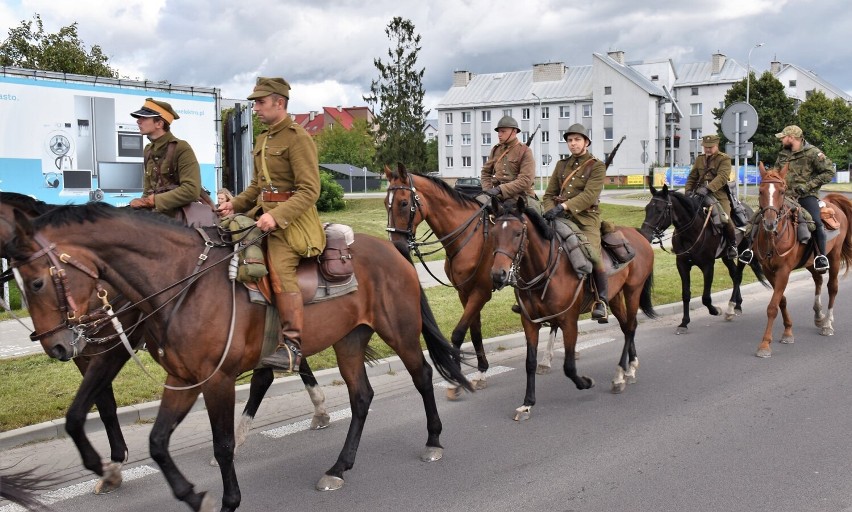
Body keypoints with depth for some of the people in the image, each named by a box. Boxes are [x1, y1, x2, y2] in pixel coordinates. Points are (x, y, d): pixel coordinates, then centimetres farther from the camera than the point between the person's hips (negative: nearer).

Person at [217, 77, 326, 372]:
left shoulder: (298, 138, -10)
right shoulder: (262, 140, 17)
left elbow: (309, 190, -18)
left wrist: (277, 216, -28)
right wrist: (235, 204, 8)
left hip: (291, 216, -10)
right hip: (262, 211, 10)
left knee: (281, 270, -24)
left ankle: (292, 345, -21)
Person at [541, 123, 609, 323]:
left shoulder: (597, 166, 1)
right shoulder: (561, 165, 17)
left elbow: (589, 196, -13)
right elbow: (549, 194, 15)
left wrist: (564, 206, -24)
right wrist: (552, 210, -7)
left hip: (586, 218, -5)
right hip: (560, 218, 5)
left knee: (592, 253, -25)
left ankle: (602, 301, -11)